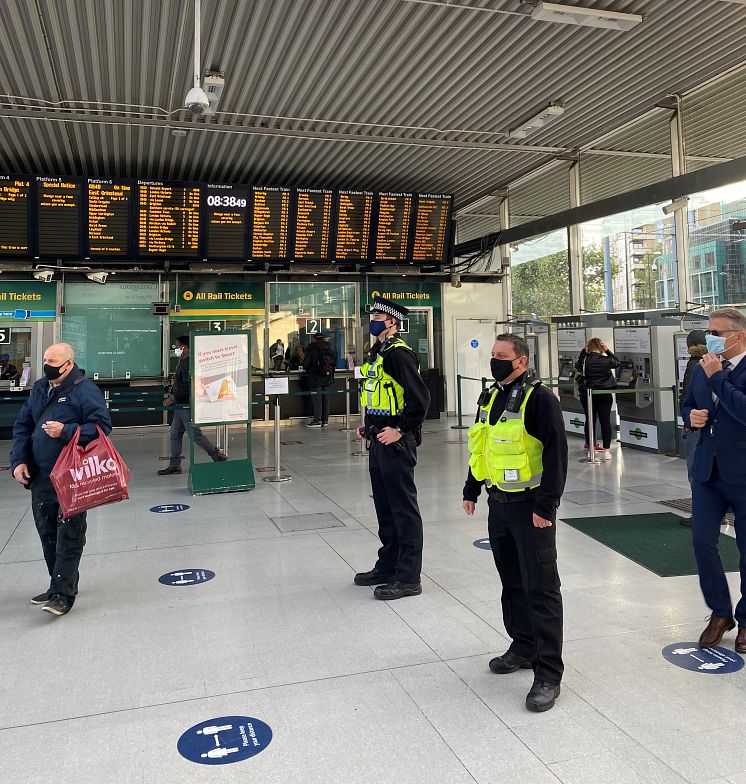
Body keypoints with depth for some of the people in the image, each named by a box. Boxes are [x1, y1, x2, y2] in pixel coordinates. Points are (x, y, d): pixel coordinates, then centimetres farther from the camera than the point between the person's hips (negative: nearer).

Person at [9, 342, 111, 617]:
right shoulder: (39, 389, 11)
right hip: (40, 478, 8)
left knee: (68, 537, -2)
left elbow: (102, 425, -16)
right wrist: (18, 460, 4)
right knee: (47, 534, 16)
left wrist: (66, 432, -25)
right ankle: (58, 585, 30)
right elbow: (22, 426, 16)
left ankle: (63, 594, 2)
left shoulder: (85, 390, -11)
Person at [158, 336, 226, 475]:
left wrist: (172, 398, -19)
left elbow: (187, 388, -25)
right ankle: (174, 465, 15)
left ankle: (217, 456, 9)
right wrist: (172, 388, 13)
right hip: (181, 406, 11)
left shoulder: (188, 364, -20)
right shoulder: (182, 362, 14)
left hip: (187, 406, -11)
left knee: (196, 434, -3)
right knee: (175, 434, 10)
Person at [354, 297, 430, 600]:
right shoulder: (377, 353, 15)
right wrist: (369, 426, 16)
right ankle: (387, 567, 31)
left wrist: (401, 431, -21)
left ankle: (408, 578, 7)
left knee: (403, 509, -2)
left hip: (396, 443, -10)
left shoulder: (399, 354, -15)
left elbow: (420, 398, -24)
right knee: (384, 507, 18)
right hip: (379, 441, 10)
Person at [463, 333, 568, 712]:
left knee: (541, 587, -2)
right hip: (499, 504, 8)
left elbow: (556, 454, -17)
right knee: (512, 582, 18)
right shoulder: (489, 397, 11)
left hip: (531, 507, -8)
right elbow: (480, 447, 20)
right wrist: (472, 490, 20)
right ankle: (523, 647, 35)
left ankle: (548, 673, 6)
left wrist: (546, 506, -19)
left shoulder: (539, 398, -13)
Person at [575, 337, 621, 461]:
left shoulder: (585, 360, -7)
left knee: (589, 420, 11)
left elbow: (577, 365, 14)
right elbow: (618, 362, 13)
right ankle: (606, 450, 4)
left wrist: (584, 351, 12)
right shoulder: (606, 360, -6)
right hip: (605, 395, -1)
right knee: (605, 421, 3)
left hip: (587, 394, 1)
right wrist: (608, 351, 12)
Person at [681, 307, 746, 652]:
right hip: (707, 470, 6)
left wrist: (717, 377, -21)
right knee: (702, 541, 4)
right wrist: (691, 416, -2)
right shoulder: (702, 369, 9)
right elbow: (687, 405, 20)